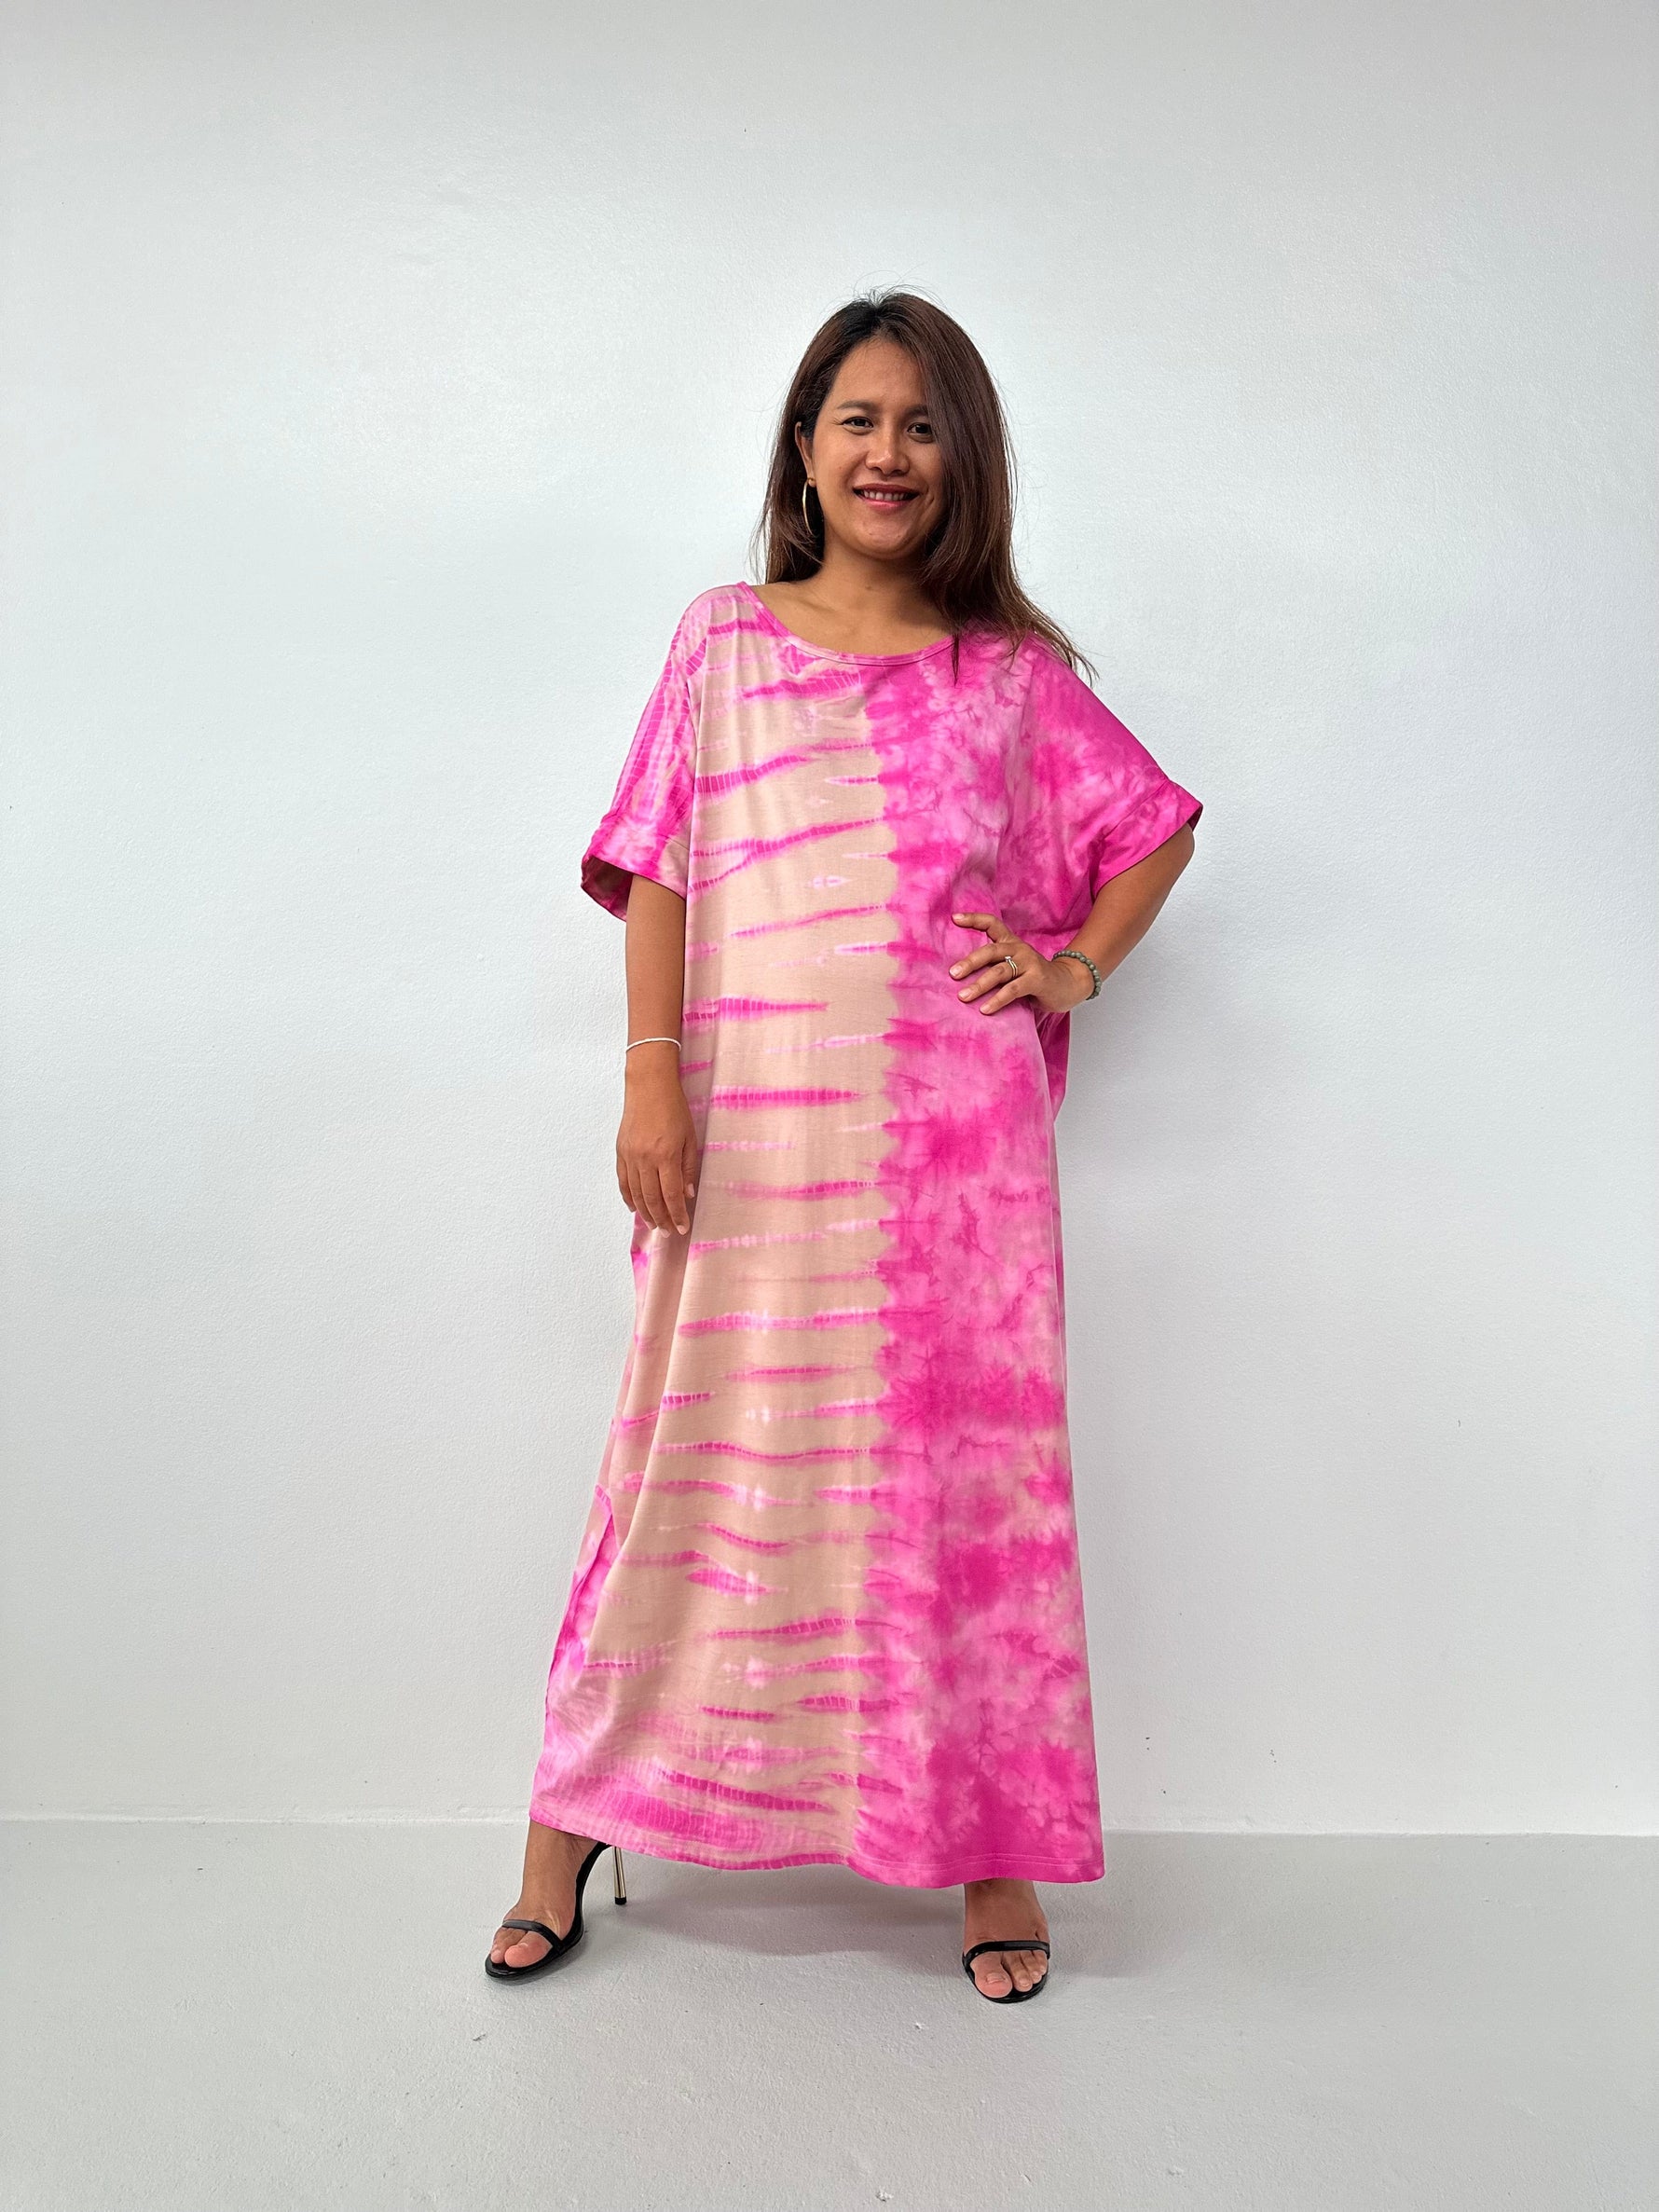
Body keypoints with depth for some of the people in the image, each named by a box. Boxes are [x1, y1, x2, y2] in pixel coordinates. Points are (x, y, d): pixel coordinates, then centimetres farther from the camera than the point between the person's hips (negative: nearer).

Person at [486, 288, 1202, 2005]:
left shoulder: (1012, 674, 11)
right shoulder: (723, 640, 10)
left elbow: (1156, 830, 20)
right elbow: (658, 875, 4)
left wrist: (1073, 968, 5)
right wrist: (650, 1077, -6)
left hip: (956, 1138, 1)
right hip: (751, 1134, 0)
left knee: (969, 1467, 4)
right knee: (700, 1462, 4)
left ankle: (994, 1855, 20)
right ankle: (565, 1841, 21)